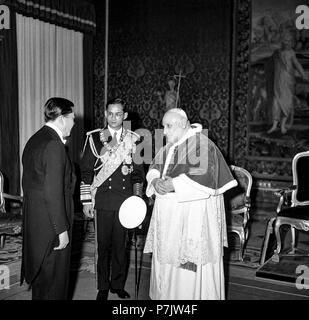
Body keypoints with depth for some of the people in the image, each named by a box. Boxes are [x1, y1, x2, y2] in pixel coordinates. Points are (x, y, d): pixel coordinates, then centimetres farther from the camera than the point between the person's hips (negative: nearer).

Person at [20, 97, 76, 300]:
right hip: (51, 223, -9)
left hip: (34, 219, 9)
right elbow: (53, 193, -23)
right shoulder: (54, 146, -21)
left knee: (40, 273, 21)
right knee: (55, 277, 5)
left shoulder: (34, 140, 9)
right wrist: (62, 230, -19)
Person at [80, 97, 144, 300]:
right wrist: (87, 201, -2)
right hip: (103, 201, -1)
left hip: (125, 201, 1)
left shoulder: (133, 140, 8)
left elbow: (138, 173, 11)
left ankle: (118, 285, 23)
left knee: (121, 245, 8)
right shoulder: (95, 138, 4)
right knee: (103, 245, 4)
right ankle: (103, 287, 18)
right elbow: (86, 171, 3)